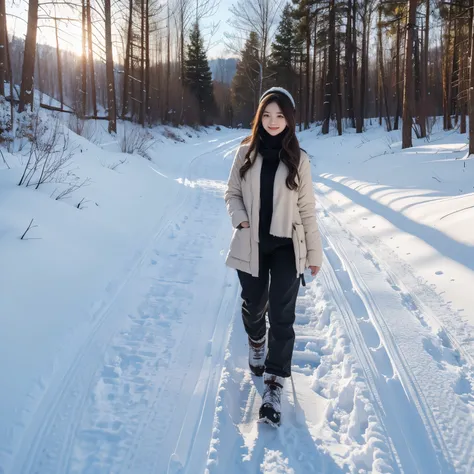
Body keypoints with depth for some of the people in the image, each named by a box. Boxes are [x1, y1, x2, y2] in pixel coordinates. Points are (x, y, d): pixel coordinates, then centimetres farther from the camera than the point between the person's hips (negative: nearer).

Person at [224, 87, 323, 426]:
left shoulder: (298, 159, -3)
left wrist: (315, 252, 1)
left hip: (287, 247, -1)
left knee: (282, 315, -4)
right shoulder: (246, 153, -1)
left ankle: (274, 385, 6)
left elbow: (307, 208, -1)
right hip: (251, 246, 2)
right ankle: (256, 343, 51)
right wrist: (239, 218, -11)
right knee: (254, 307, 17)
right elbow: (232, 192, 9)